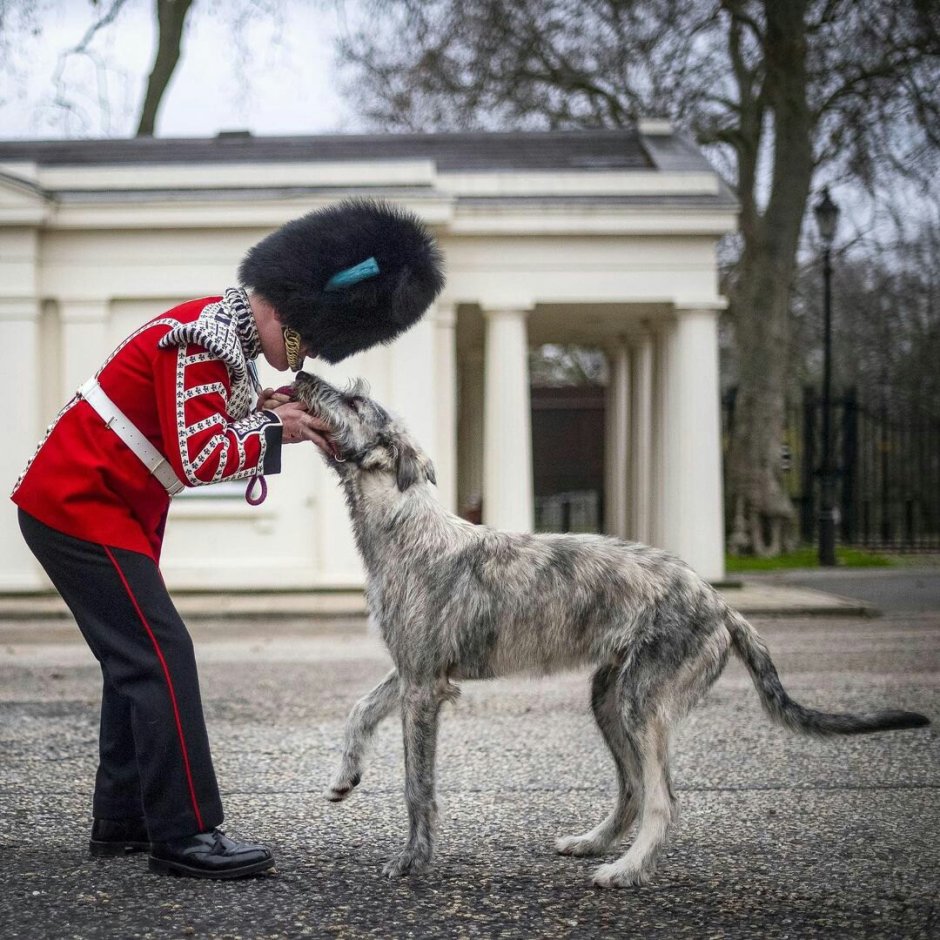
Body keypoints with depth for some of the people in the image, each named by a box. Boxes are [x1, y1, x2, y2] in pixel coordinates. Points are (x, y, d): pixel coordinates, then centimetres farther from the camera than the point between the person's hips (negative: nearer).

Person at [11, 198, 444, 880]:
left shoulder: (225, 327, 9)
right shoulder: (204, 340, -21)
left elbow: (197, 417, 13)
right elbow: (195, 458, -24)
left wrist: (256, 408, -3)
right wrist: (274, 430, -13)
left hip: (108, 508, 10)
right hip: (79, 506, -10)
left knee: (136, 660, 12)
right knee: (162, 656, -12)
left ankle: (124, 822, 18)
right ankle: (186, 836, -11)